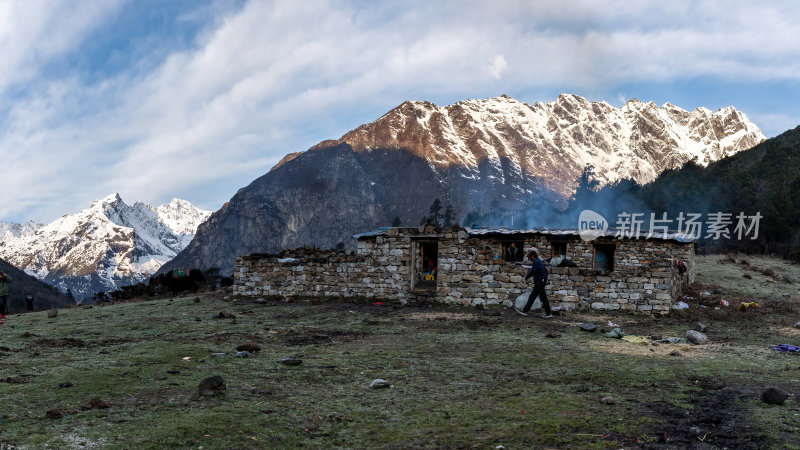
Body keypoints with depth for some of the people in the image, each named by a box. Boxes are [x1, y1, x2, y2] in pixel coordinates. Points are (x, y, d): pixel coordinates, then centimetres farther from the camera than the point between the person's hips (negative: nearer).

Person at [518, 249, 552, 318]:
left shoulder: (537, 262, -16)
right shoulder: (539, 262, 16)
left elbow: (532, 272, -20)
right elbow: (546, 271, 23)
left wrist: (526, 277, -3)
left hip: (540, 283, -10)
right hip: (538, 283, 10)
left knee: (543, 298, -4)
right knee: (532, 297, 10)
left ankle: (549, 313, 2)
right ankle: (525, 311, 13)